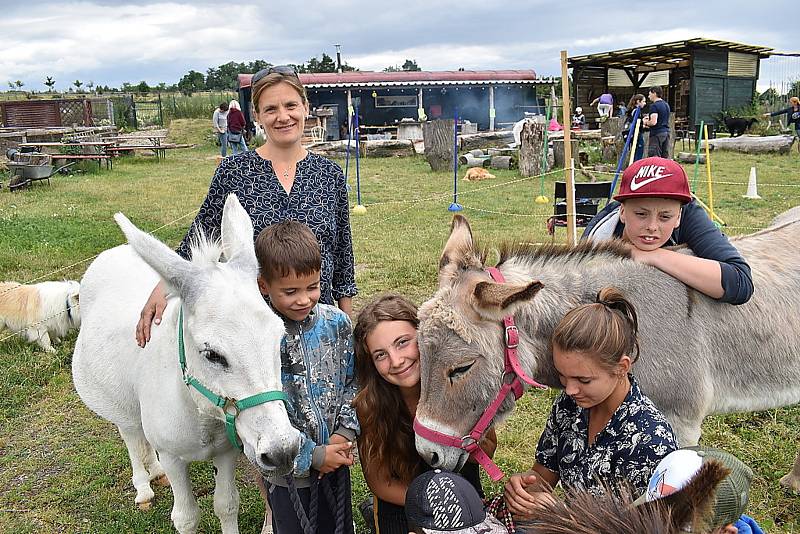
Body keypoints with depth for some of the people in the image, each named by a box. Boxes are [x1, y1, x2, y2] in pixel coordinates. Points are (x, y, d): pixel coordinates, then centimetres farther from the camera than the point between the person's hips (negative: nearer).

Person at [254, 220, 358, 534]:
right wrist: (312, 456, -19)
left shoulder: (337, 323, -10)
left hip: (337, 460, 3)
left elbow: (353, 381, 1)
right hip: (287, 471, -3)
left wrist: (345, 432, -12)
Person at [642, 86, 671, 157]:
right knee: (665, 157, 9)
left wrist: (646, 122, -1)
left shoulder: (654, 106, -11)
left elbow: (653, 122, -20)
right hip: (666, 132, 9)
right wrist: (650, 118, 23)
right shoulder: (666, 105, 17)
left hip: (657, 133, -9)